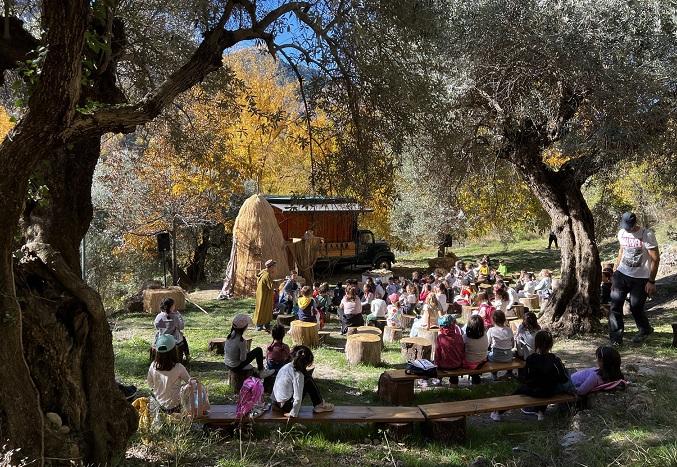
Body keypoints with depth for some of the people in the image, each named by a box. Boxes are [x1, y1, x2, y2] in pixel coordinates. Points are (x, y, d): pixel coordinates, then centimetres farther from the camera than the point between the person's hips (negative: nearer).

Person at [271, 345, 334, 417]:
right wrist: (293, 414, -13)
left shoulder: (286, 366, 0)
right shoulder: (298, 375, -22)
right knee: (308, 381, -5)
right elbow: (297, 398, -24)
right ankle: (319, 405, 10)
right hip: (286, 406, -8)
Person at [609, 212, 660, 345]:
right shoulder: (622, 233, 3)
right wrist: (615, 268, 17)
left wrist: (651, 281, -14)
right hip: (622, 274, 5)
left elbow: (655, 259, -13)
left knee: (636, 307, 1)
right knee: (615, 303, -7)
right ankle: (616, 336, 1)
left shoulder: (647, 235, -15)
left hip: (640, 278, -5)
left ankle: (645, 330, 31)